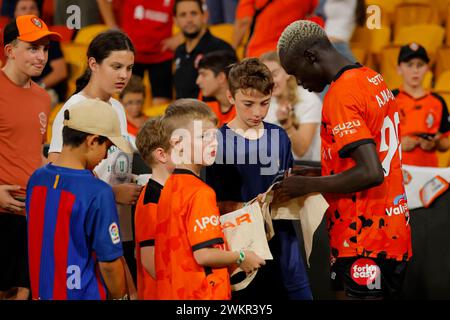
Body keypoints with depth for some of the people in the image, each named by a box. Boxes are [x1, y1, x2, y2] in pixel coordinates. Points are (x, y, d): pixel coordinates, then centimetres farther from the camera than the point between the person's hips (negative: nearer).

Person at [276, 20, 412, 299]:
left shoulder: (341, 95, -16)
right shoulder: (374, 80, 12)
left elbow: (370, 173, -24)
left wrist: (307, 186, -13)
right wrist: (320, 175, 15)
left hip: (363, 242, -9)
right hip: (394, 233, 9)